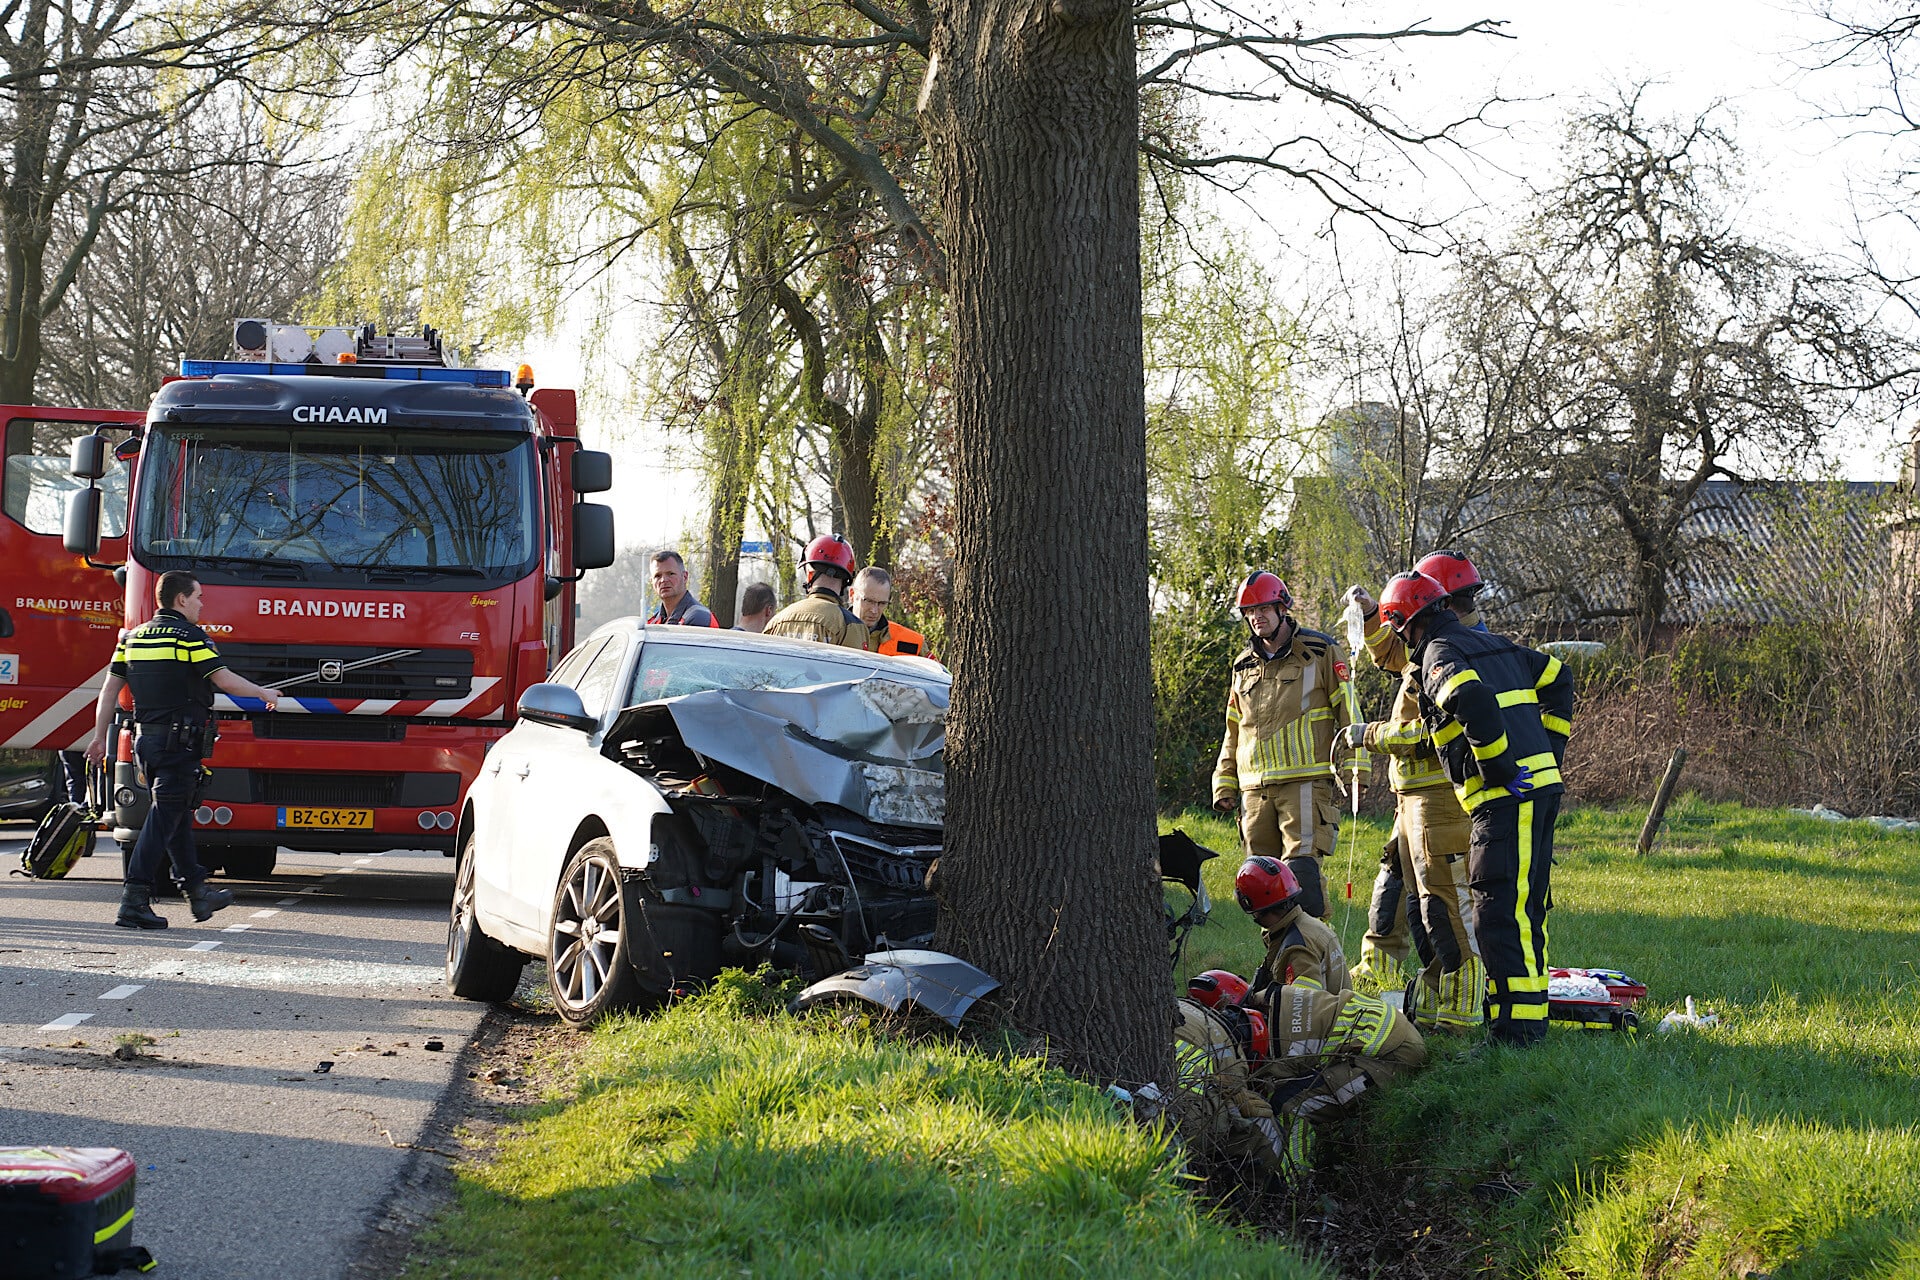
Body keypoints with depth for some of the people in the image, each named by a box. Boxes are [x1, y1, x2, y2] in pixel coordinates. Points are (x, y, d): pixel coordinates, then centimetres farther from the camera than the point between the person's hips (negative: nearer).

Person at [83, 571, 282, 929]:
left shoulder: (134, 637, 12)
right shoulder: (188, 636, -10)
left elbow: (110, 689, 12)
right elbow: (225, 680, -14)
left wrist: (100, 737, 16)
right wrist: (264, 693, 2)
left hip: (145, 740, 8)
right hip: (180, 740, -8)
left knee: (178, 816, 17)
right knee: (164, 816, -7)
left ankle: (197, 890, 24)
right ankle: (134, 900, -12)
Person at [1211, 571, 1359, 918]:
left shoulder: (1320, 652, 3)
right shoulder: (1244, 665, 19)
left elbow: (1349, 713, 2)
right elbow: (1233, 732, 26)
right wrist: (1224, 784, 18)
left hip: (1304, 782, -6)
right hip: (1255, 788, 6)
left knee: (1301, 868, -18)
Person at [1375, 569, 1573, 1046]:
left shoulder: (1439, 654, -7)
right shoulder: (1493, 643, 22)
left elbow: (1474, 700, -27)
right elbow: (1556, 676, 29)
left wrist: (1499, 767, -19)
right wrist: (1550, 746, 24)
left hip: (1508, 795, -10)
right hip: (1543, 786, 10)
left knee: (1499, 916, -11)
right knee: (1525, 909, 16)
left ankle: (1515, 1029, -15)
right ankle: (1531, 1015, 22)